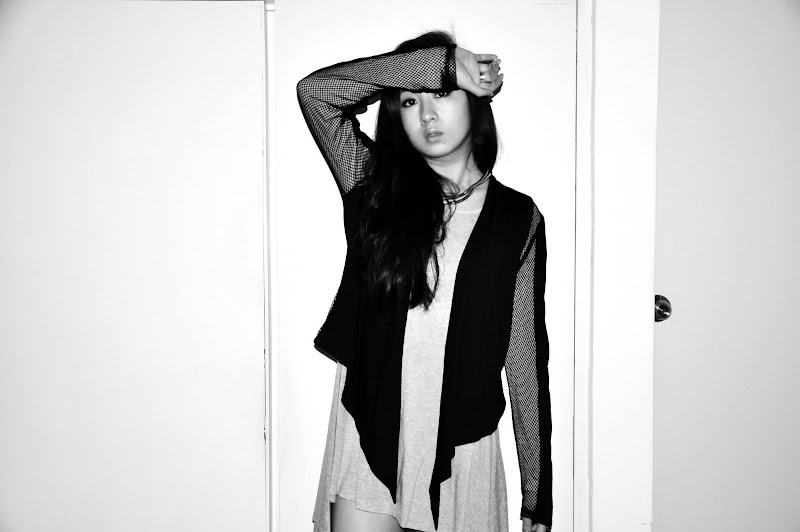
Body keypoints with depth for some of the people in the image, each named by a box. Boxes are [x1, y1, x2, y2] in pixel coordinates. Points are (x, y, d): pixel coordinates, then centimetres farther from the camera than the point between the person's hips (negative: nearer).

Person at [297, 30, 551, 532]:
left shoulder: (517, 218, 1)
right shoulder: (376, 187, 3)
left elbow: (526, 360, 2)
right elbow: (314, 90, -11)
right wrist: (440, 63, -13)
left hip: (462, 452, 0)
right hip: (367, 440, 0)